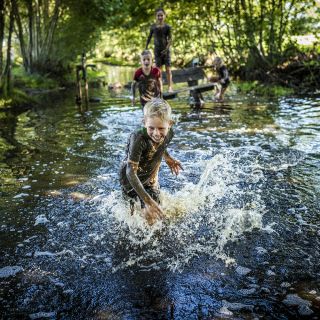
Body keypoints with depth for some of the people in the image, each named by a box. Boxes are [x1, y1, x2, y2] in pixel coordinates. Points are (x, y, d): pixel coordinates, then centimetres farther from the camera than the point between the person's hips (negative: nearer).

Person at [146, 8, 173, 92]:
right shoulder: (153, 27, 1)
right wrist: (146, 47, 10)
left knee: (168, 69, -3)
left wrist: (166, 49, -21)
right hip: (157, 50, 1)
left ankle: (170, 87, 0)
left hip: (166, 50, -1)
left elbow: (170, 39, -8)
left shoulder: (167, 27, -5)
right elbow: (149, 37, 11)